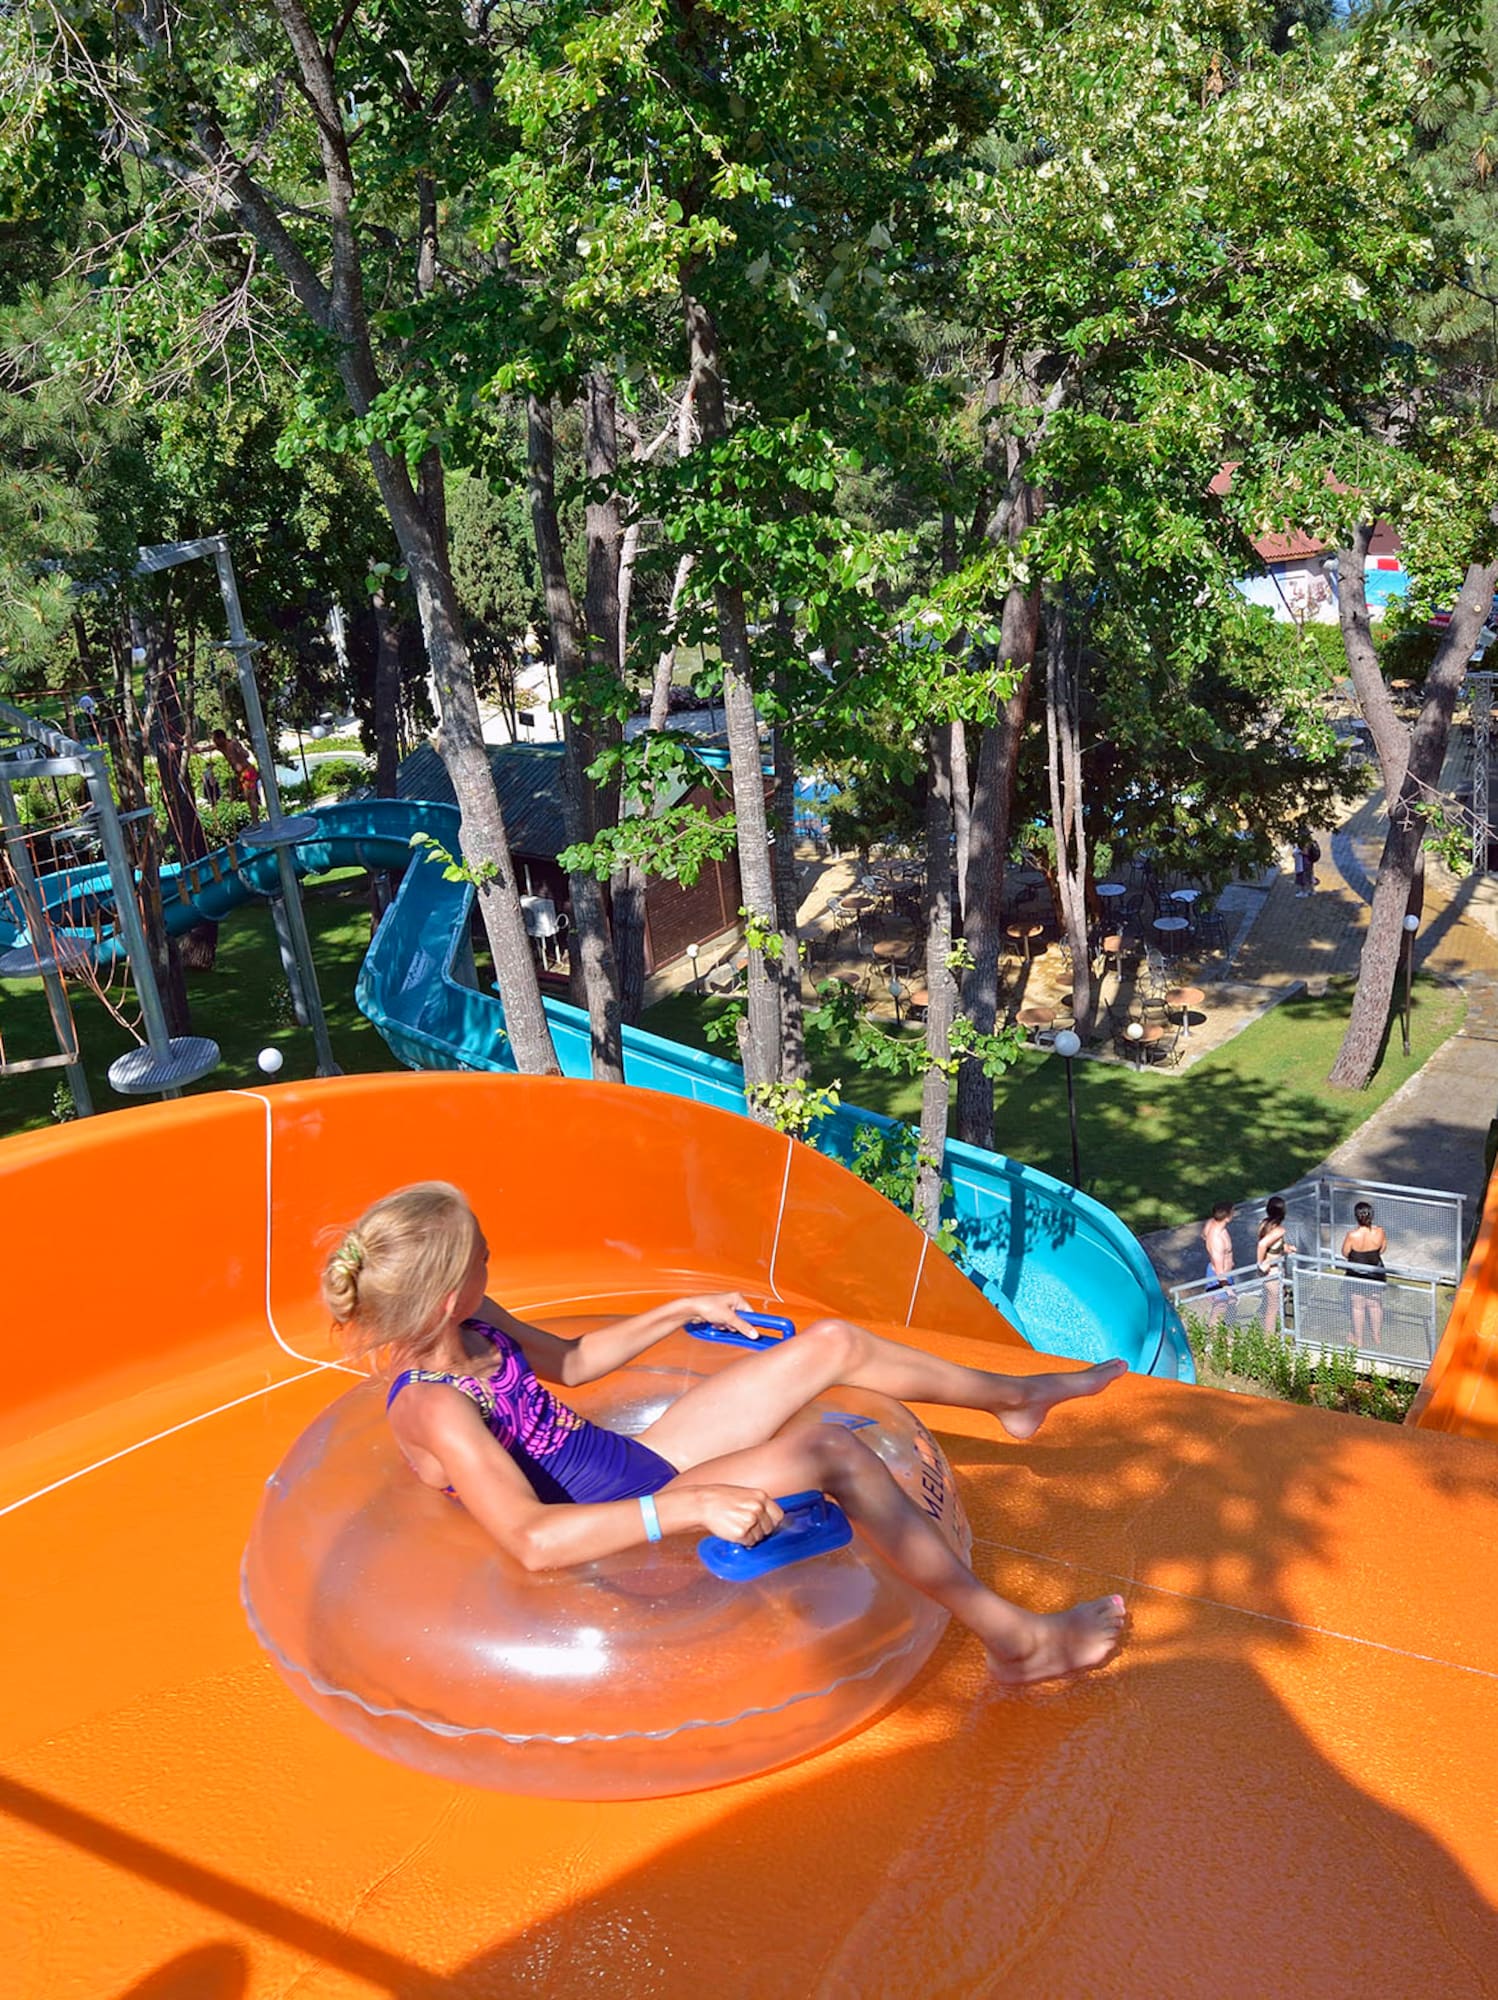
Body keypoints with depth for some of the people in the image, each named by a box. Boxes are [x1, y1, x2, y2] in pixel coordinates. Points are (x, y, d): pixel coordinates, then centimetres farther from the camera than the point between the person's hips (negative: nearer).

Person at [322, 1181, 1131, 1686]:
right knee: (832, 1449, -28)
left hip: (640, 1466, 9)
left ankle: (1014, 1396, 25)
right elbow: (532, 1541, -39)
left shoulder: (477, 1326, 0)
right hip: (626, 1524, -9)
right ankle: (1014, 1638, -17)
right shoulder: (434, 1409, -28)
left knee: (836, 1343, 3)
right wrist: (691, 1506, -45)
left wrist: (681, 1311, 16)